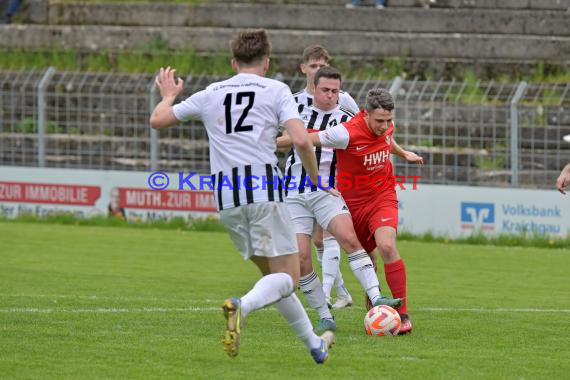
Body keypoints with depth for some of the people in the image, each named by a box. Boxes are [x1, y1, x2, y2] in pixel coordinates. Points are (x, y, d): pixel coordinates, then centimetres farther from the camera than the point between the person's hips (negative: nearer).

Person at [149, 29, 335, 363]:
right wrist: (315, 179, 7)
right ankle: (242, 307, -32)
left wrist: (168, 95, 45)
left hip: (226, 196, 5)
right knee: (287, 278, -2)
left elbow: (158, 120, 24)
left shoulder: (210, 94, 16)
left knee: (272, 273, 18)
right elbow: (301, 140, -9)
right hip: (264, 186, -5)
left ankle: (314, 345, 22)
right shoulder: (276, 90, 4)